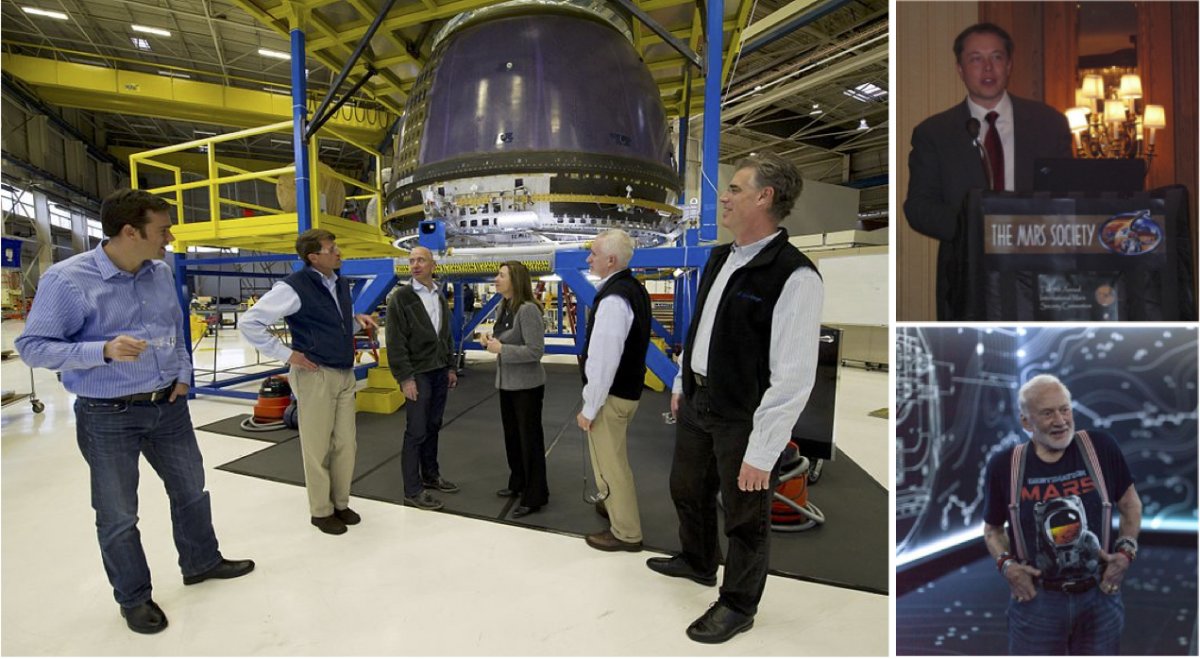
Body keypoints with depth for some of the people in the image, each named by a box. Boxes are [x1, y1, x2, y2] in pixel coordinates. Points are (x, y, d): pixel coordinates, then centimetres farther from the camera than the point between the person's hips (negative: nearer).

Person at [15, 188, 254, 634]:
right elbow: (32, 347, -14)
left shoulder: (161, 272, 1)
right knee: (118, 516, 10)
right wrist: (104, 350, -29)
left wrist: (183, 374, 3)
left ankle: (201, 562, 40)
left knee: (191, 489, 18)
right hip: (109, 416, -5)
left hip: (169, 406, 6)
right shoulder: (67, 279, -18)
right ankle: (134, 598, 30)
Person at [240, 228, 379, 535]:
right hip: (316, 375, -7)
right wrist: (287, 354, -13)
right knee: (318, 447, 5)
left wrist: (357, 319, 3)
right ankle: (321, 511, 20)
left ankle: (340, 503, 27)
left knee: (346, 444, 12)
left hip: (345, 374, 7)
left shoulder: (341, 284, 11)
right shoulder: (294, 287, -13)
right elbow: (250, 322, -14)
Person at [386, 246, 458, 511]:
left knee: (433, 427, 14)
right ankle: (413, 489, 8)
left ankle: (431, 475, 28)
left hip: (440, 372, 6)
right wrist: (405, 378, -17)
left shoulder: (440, 297, 11)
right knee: (416, 432, -2)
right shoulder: (401, 297, -8)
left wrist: (450, 367, 13)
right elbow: (395, 342, -12)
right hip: (418, 373, -6)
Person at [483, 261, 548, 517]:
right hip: (506, 382, 9)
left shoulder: (528, 309, -21)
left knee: (529, 439, 3)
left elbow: (535, 351, -24)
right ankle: (518, 484, 38)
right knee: (512, 435, 20)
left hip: (526, 385, -9)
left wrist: (500, 349, -22)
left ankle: (535, 496, 16)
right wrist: (491, 341, -3)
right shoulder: (504, 307, 6)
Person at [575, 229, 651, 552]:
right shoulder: (634, 288, 6)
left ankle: (626, 533, 19)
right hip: (628, 388, 10)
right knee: (616, 454, 26)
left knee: (609, 462, 4)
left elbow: (603, 360, -27)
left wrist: (589, 408, -19)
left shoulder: (613, 299, -25)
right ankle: (617, 504, 45)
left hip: (611, 394, -10)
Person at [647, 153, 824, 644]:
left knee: (744, 517, 13)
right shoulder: (720, 258, 4)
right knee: (687, 488, 25)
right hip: (697, 402, 8)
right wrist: (681, 384, 21)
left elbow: (794, 377, -23)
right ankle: (697, 562, 54)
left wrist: (761, 452, -21)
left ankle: (738, 606, 39)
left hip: (744, 419, -8)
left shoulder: (794, 276, -22)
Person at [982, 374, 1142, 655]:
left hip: (1100, 597, 1)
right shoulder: (1005, 465, -8)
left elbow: (1131, 504, 9)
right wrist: (1006, 565, -10)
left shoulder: (1101, 448, -7)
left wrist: (1126, 551, -4)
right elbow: (993, 528, 6)